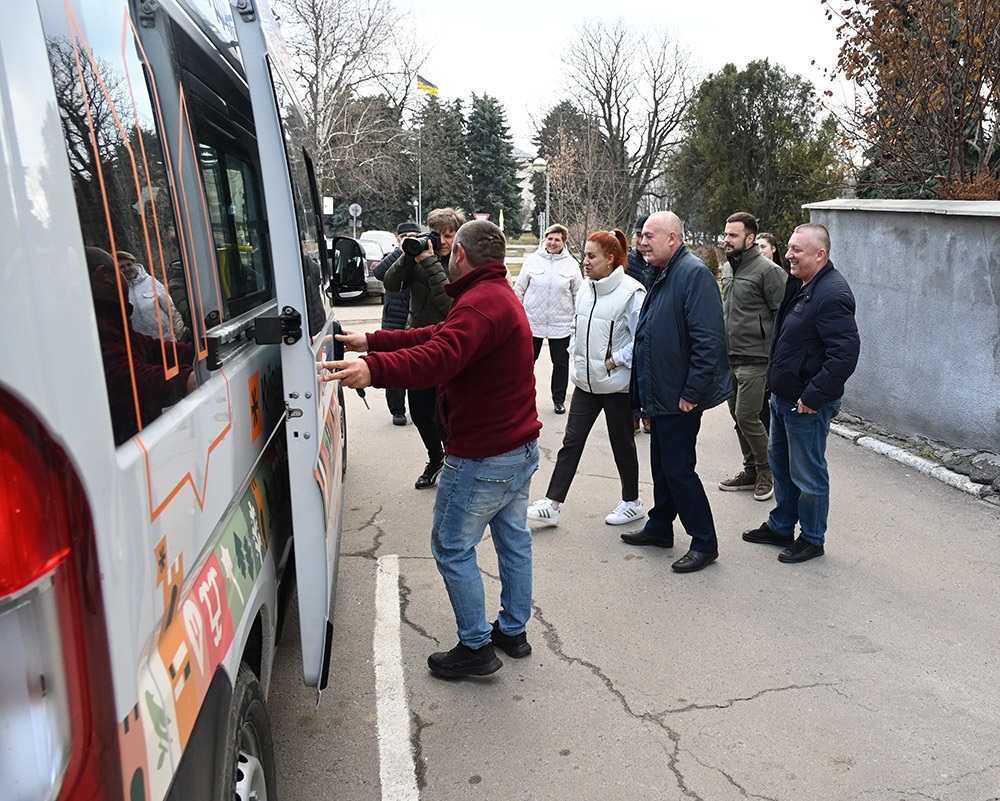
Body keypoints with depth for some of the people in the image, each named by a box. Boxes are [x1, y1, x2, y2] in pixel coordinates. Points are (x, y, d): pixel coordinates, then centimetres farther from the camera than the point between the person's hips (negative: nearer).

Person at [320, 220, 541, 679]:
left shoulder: (479, 304, -22)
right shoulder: (501, 297, 14)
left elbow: (438, 358, -40)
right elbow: (438, 337, 13)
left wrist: (374, 369, -54)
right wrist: (371, 342, 11)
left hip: (483, 457, -11)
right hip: (521, 448, 11)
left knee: (452, 548, 3)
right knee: (513, 539, 20)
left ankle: (476, 647, 12)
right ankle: (514, 631, 34)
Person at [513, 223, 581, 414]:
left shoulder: (571, 264, 0)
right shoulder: (533, 260, -1)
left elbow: (579, 294, 6)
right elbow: (519, 288, 5)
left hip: (561, 324, 0)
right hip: (532, 321, 0)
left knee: (561, 363, 9)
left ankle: (559, 400, 22)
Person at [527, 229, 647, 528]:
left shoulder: (631, 292, -15)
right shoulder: (585, 288, 7)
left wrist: (614, 361, -17)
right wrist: (576, 355, 8)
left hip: (617, 383, -6)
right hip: (585, 380, 6)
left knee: (622, 444, 9)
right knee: (571, 441, 4)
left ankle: (632, 502, 28)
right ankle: (551, 505, 6)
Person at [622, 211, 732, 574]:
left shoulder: (694, 273, -19)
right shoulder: (661, 275, 13)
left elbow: (709, 340, -25)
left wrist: (692, 393, -24)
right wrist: (646, 390, 19)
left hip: (680, 397, -10)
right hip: (661, 393, 10)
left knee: (678, 469, -3)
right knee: (662, 464, 19)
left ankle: (705, 543, 10)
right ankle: (659, 527, 34)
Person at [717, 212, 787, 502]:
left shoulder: (767, 271, -12)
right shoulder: (727, 268, 13)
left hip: (754, 359, -8)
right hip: (729, 358, 8)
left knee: (746, 416, -8)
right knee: (737, 416, 13)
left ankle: (767, 470, 12)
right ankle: (751, 470, 27)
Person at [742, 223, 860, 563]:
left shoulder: (832, 294, -22)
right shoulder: (799, 285, 9)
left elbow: (845, 354, -28)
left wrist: (813, 397, -24)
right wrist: (778, 389, 16)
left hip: (807, 406, -10)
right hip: (782, 397, 10)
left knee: (808, 475, 5)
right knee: (781, 467, 22)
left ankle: (812, 539, 21)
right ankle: (781, 527, 38)